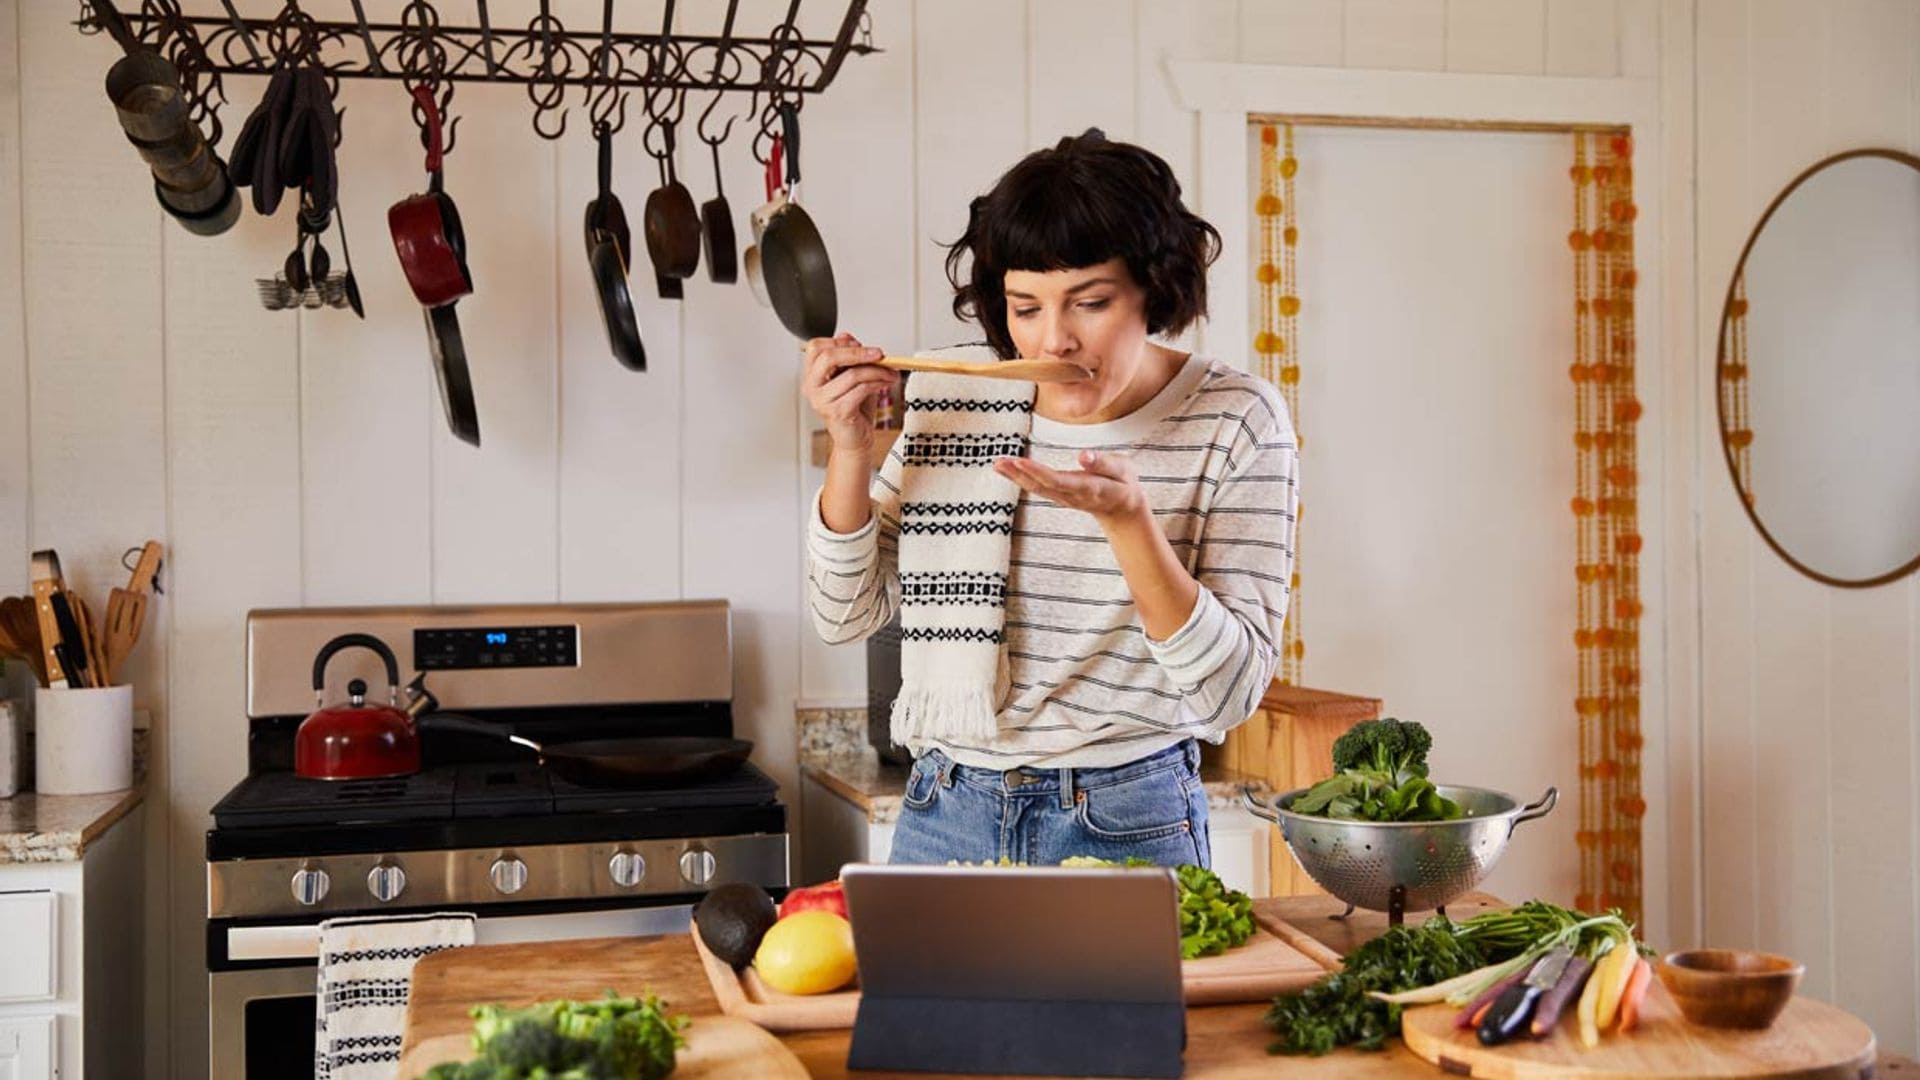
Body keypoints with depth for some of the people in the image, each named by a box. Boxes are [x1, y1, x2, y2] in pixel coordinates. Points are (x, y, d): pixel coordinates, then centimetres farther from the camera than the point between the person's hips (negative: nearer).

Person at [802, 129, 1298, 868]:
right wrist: (851, 444, -14)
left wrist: (1127, 517, -29)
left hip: (1129, 826, -3)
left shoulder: (1235, 420, -12)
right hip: (944, 816, 3)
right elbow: (847, 614, 0)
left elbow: (1228, 696, -16)